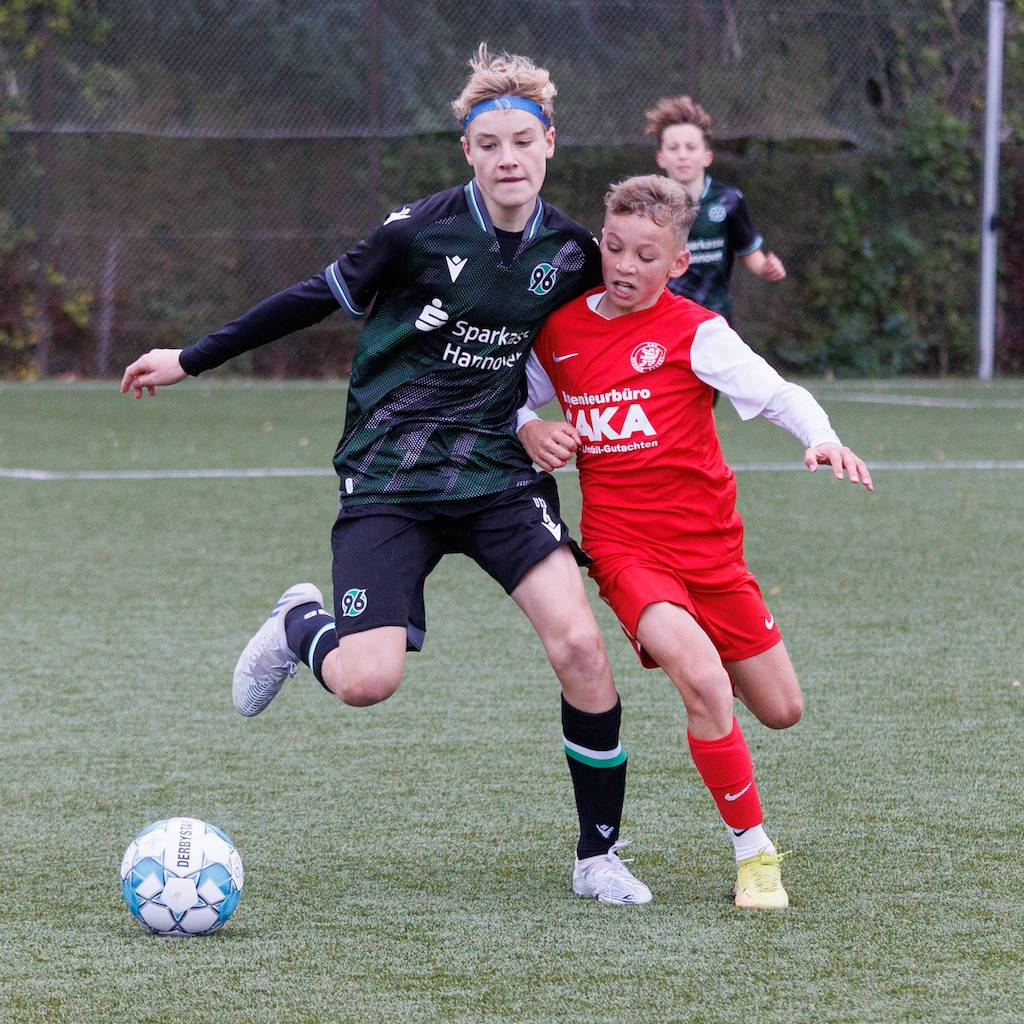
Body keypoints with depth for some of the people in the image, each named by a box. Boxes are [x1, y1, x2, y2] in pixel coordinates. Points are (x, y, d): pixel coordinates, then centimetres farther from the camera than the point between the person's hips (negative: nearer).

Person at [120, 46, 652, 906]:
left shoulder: (570, 252, -1)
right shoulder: (422, 231, -12)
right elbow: (324, 296, -2)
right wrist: (191, 360, 3)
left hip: (497, 471, 3)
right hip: (389, 474, -3)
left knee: (580, 647, -15)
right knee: (368, 682, -18)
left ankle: (600, 855, 2)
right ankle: (301, 626, 21)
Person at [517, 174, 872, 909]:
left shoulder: (693, 332, -7)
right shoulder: (559, 328, 3)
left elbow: (775, 393, -16)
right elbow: (529, 396, 21)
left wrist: (822, 438, -35)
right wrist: (530, 429, -2)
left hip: (708, 543, 1)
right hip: (623, 545, -1)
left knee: (782, 711, 10)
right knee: (703, 682, -27)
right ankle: (754, 852, -13)